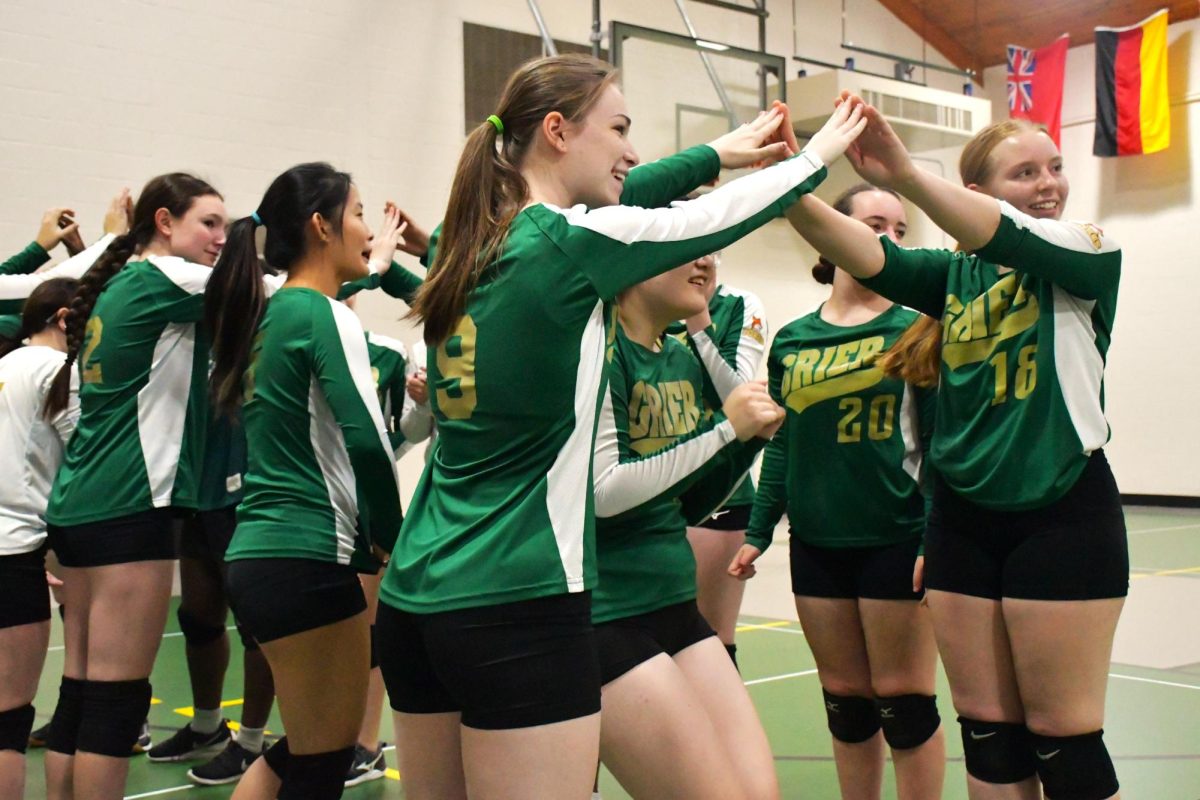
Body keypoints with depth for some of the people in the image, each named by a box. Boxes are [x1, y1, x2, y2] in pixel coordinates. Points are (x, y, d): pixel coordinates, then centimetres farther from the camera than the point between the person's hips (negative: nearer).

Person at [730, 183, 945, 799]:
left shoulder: (913, 327, -3)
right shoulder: (791, 341, 7)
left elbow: (940, 441, -7)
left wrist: (934, 540, -13)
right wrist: (759, 532, 9)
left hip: (895, 539, -4)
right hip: (817, 542, 4)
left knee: (902, 700, 2)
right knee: (844, 700, 13)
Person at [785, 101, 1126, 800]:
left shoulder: (1089, 255, -2)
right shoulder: (954, 276, 8)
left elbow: (1015, 240, -24)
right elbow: (866, 255, -10)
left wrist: (905, 175, -41)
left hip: (1063, 514, -4)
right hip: (963, 520, 4)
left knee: (1064, 737, 2)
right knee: (988, 731, 11)